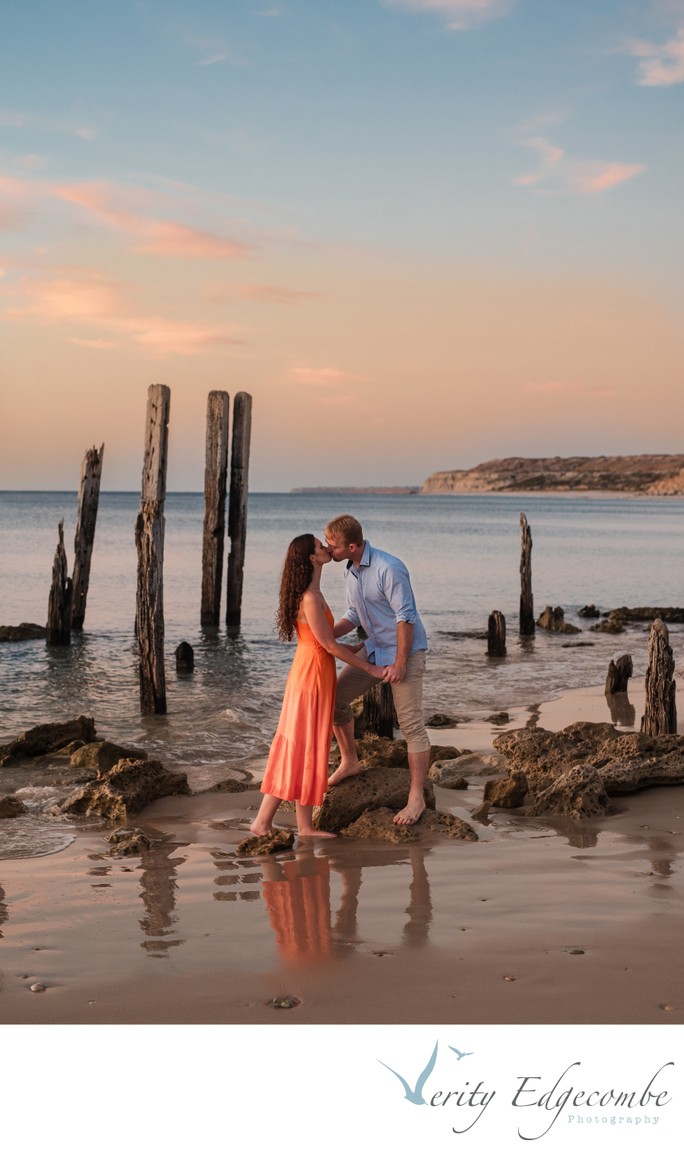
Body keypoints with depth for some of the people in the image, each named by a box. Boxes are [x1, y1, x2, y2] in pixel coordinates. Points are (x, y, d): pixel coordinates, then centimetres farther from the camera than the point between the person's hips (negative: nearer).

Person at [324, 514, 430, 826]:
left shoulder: (389, 569, -24)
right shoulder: (351, 570, 4)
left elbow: (405, 617, -22)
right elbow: (354, 615, 13)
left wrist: (400, 663, -21)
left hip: (404, 651, -9)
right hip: (374, 649, 9)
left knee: (411, 724, -7)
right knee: (335, 697, 6)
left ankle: (416, 798, -3)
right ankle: (349, 761, 24)